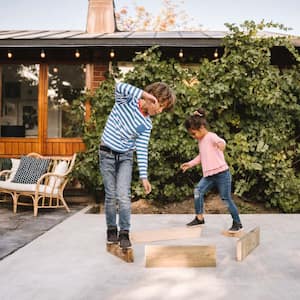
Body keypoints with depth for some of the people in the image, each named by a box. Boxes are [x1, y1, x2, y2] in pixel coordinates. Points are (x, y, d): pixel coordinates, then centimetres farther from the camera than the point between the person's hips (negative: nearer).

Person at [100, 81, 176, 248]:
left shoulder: (146, 125, -4)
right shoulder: (126, 100, -10)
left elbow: (142, 150, -3)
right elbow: (119, 86, -32)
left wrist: (144, 176, -7)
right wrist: (144, 94, -37)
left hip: (125, 157, 2)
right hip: (107, 154, -2)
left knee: (123, 195, -12)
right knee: (111, 195, 3)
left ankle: (124, 233, -3)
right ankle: (111, 229, 20)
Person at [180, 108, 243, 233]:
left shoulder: (211, 136, -14)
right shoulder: (200, 141, 13)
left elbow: (221, 142, -38)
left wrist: (221, 144, -61)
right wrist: (190, 164, 22)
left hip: (221, 173, -8)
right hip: (209, 175, 8)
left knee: (226, 199, -1)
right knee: (198, 190, -9)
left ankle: (237, 224, 16)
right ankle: (199, 218, 2)